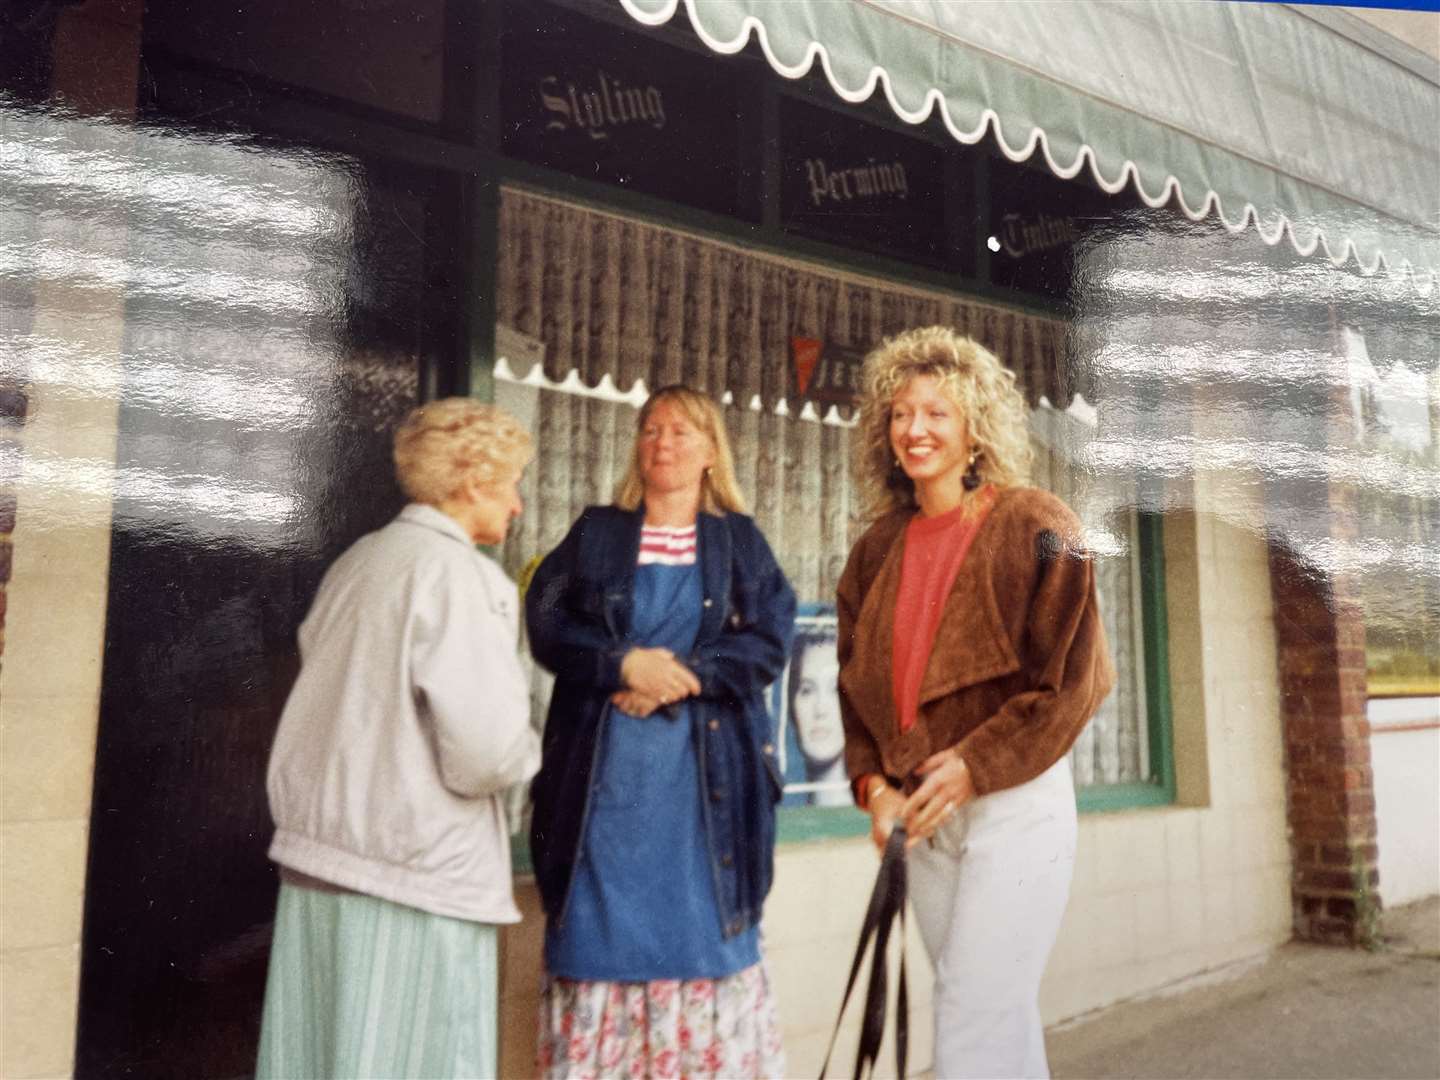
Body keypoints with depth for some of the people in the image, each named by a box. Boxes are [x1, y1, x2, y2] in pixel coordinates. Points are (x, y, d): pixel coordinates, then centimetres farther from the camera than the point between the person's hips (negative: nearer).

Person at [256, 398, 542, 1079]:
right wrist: (527, 751, -2)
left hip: (315, 856, 8)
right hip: (415, 876, -8)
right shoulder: (459, 576, -14)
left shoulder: (352, 564, 11)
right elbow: (483, 751, -21)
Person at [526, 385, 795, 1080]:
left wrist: (683, 676, -14)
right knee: (604, 921, 3)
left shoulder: (742, 541, 10)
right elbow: (546, 625, 1)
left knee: (704, 923, 2)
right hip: (607, 768, 1)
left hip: (704, 768, 0)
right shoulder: (595, 532, 11)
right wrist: (623, 664, -14)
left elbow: (770, 641, -1)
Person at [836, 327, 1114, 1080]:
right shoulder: (878, 549, 8)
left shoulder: (1034, 527, -8)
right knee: (1003, 1015, 15)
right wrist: (872, 782, 0)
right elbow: (858, 679, 13)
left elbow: (1071, 674, -11)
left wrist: (974, 766, -16)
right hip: (923, 816, 5)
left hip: (1015, 803, -5)